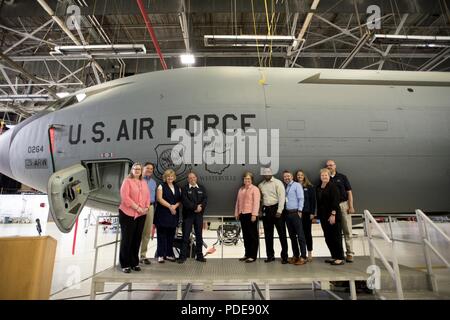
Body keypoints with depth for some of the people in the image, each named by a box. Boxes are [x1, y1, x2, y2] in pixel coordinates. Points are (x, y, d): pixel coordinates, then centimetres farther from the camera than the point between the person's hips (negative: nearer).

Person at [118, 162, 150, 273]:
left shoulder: (144, 183, 14)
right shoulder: (127, 181, -4)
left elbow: (147, 196, 14)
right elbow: (125, 197, -14)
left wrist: (146, 207, -3)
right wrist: (137, 207, -16)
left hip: (141, 215, 5)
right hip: (127, 214, -5)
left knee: (137, 239, 10)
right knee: (127, 239, 3)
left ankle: (134, 263, 22)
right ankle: (125, 264, 15)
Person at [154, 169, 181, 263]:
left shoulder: (177, 187, 15)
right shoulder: (161, 186, 2)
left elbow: (180, 200, 11)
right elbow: (159, 198, -10)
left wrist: (175, 206, -9)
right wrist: (170, 206, -15)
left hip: (174, 214, 4)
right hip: (163, 213, -4)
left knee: (171, 234, 8)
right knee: (162, 234, 0)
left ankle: (169, 254, 17)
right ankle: (160, 255, 7)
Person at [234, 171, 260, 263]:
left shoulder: (255, 189, -4)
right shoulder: (241, 189, 17)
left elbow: (256, 202, -12)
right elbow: (238, 202, 17)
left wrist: (254, 214, -18)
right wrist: (237, 213, 12)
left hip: (250, 214, -6)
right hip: (242, 214, 7)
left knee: (253, 235, 1)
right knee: (245, 235, 12)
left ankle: (253, 256, 8)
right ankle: (247, 254, 22)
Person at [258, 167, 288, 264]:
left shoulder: (277, 183, -4)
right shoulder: (261, 185, 11)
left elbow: (282, 197, -11)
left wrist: (279, 211, -17)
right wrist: (261, 210, 7)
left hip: (276, 209, -5)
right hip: (266, 210, 5)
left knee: (282, 233, 0)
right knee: (268, 234, 11)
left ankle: (284, 256, 9)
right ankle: (270, 255, 22)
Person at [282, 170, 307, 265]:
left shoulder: (297, 185, -3)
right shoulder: (284, 187, 14)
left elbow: (301, 199, -8)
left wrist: (299, 211, -14)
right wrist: (283, 211, 6)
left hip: (295, 212, -6)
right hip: (287, 213, 6)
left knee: (300, 235, -4)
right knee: (292, 235, 11)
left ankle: (303, 257, 3)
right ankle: (295, 256, 20)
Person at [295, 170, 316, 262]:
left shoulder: (309, 187, 2)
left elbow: (313, 200, 0)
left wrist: (312, 213, -7)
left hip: (307, 213, -1)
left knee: (307, 233, 6)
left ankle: (310, 253, 16)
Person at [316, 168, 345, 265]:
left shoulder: (333, 186, -8)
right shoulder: (318, 188, 12)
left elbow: (335, 201, -16)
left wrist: (333, 214, -21)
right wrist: (318, 215, 14)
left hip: (332, 215, -7)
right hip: (323, 216, 7)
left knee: (336, 236, -1)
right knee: (328, 237, 11)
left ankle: (340, 258, 7)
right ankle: (334, 256, 22)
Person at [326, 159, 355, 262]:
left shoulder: (342, 177, 7)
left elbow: (349, 192, 4)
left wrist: (351, 206, -5)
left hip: (343, 204, -1)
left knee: (347, 230, 0)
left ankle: (349, 253, 7)